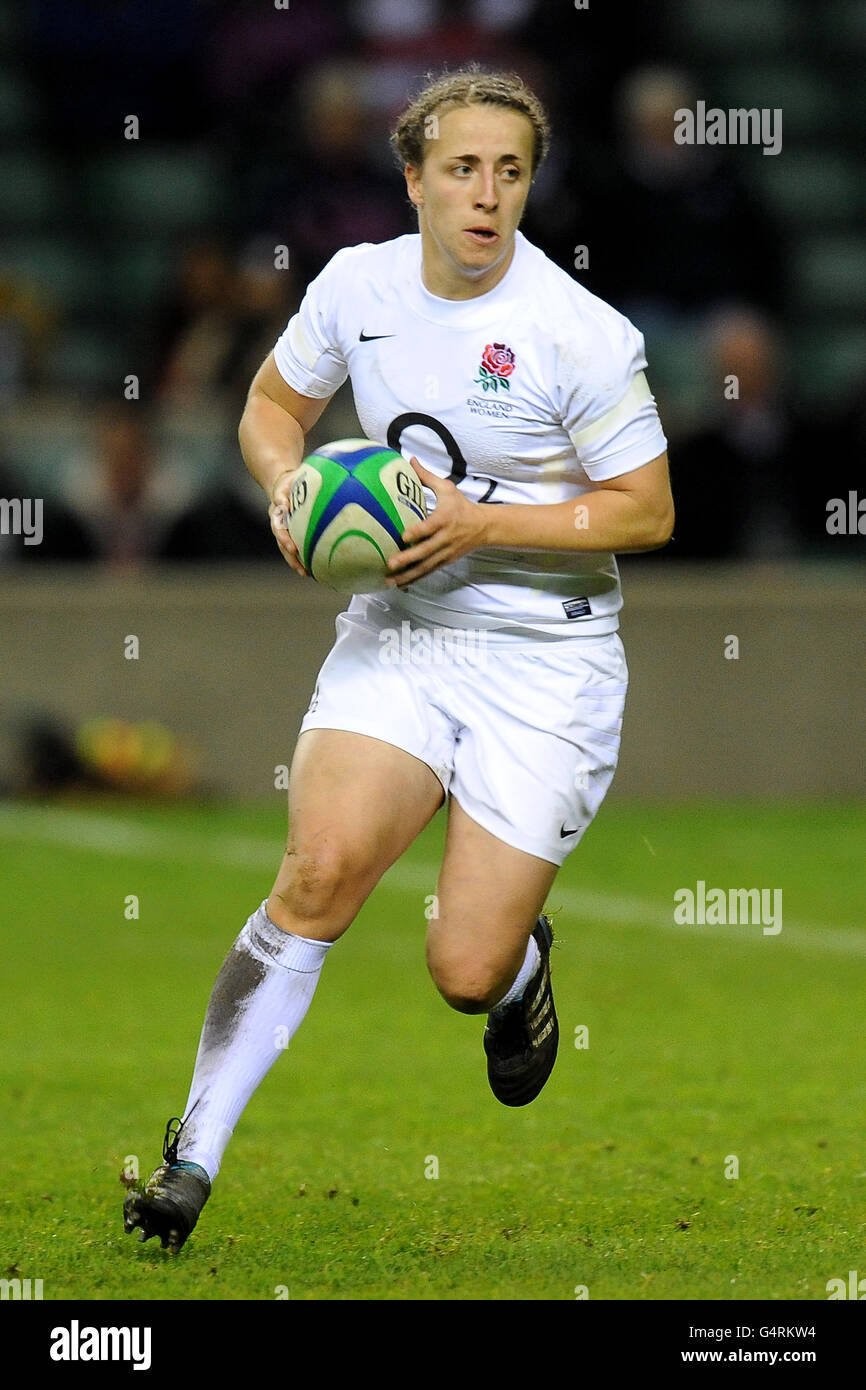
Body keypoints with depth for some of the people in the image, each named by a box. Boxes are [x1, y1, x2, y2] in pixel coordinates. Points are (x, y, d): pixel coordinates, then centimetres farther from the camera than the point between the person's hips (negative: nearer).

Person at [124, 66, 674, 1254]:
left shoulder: (581, 336, -15)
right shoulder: (358, 285, -1)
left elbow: (648, 511, -8)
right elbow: (273, 403, 16)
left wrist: (483, 523, -18)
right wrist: (287, 485, -6)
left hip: (544, 659, -3)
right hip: (396, 628, 3)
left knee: (467, 973, -6)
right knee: (320, 869, -22)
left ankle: (523, 961, 34)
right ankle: (194, 1154, -16)